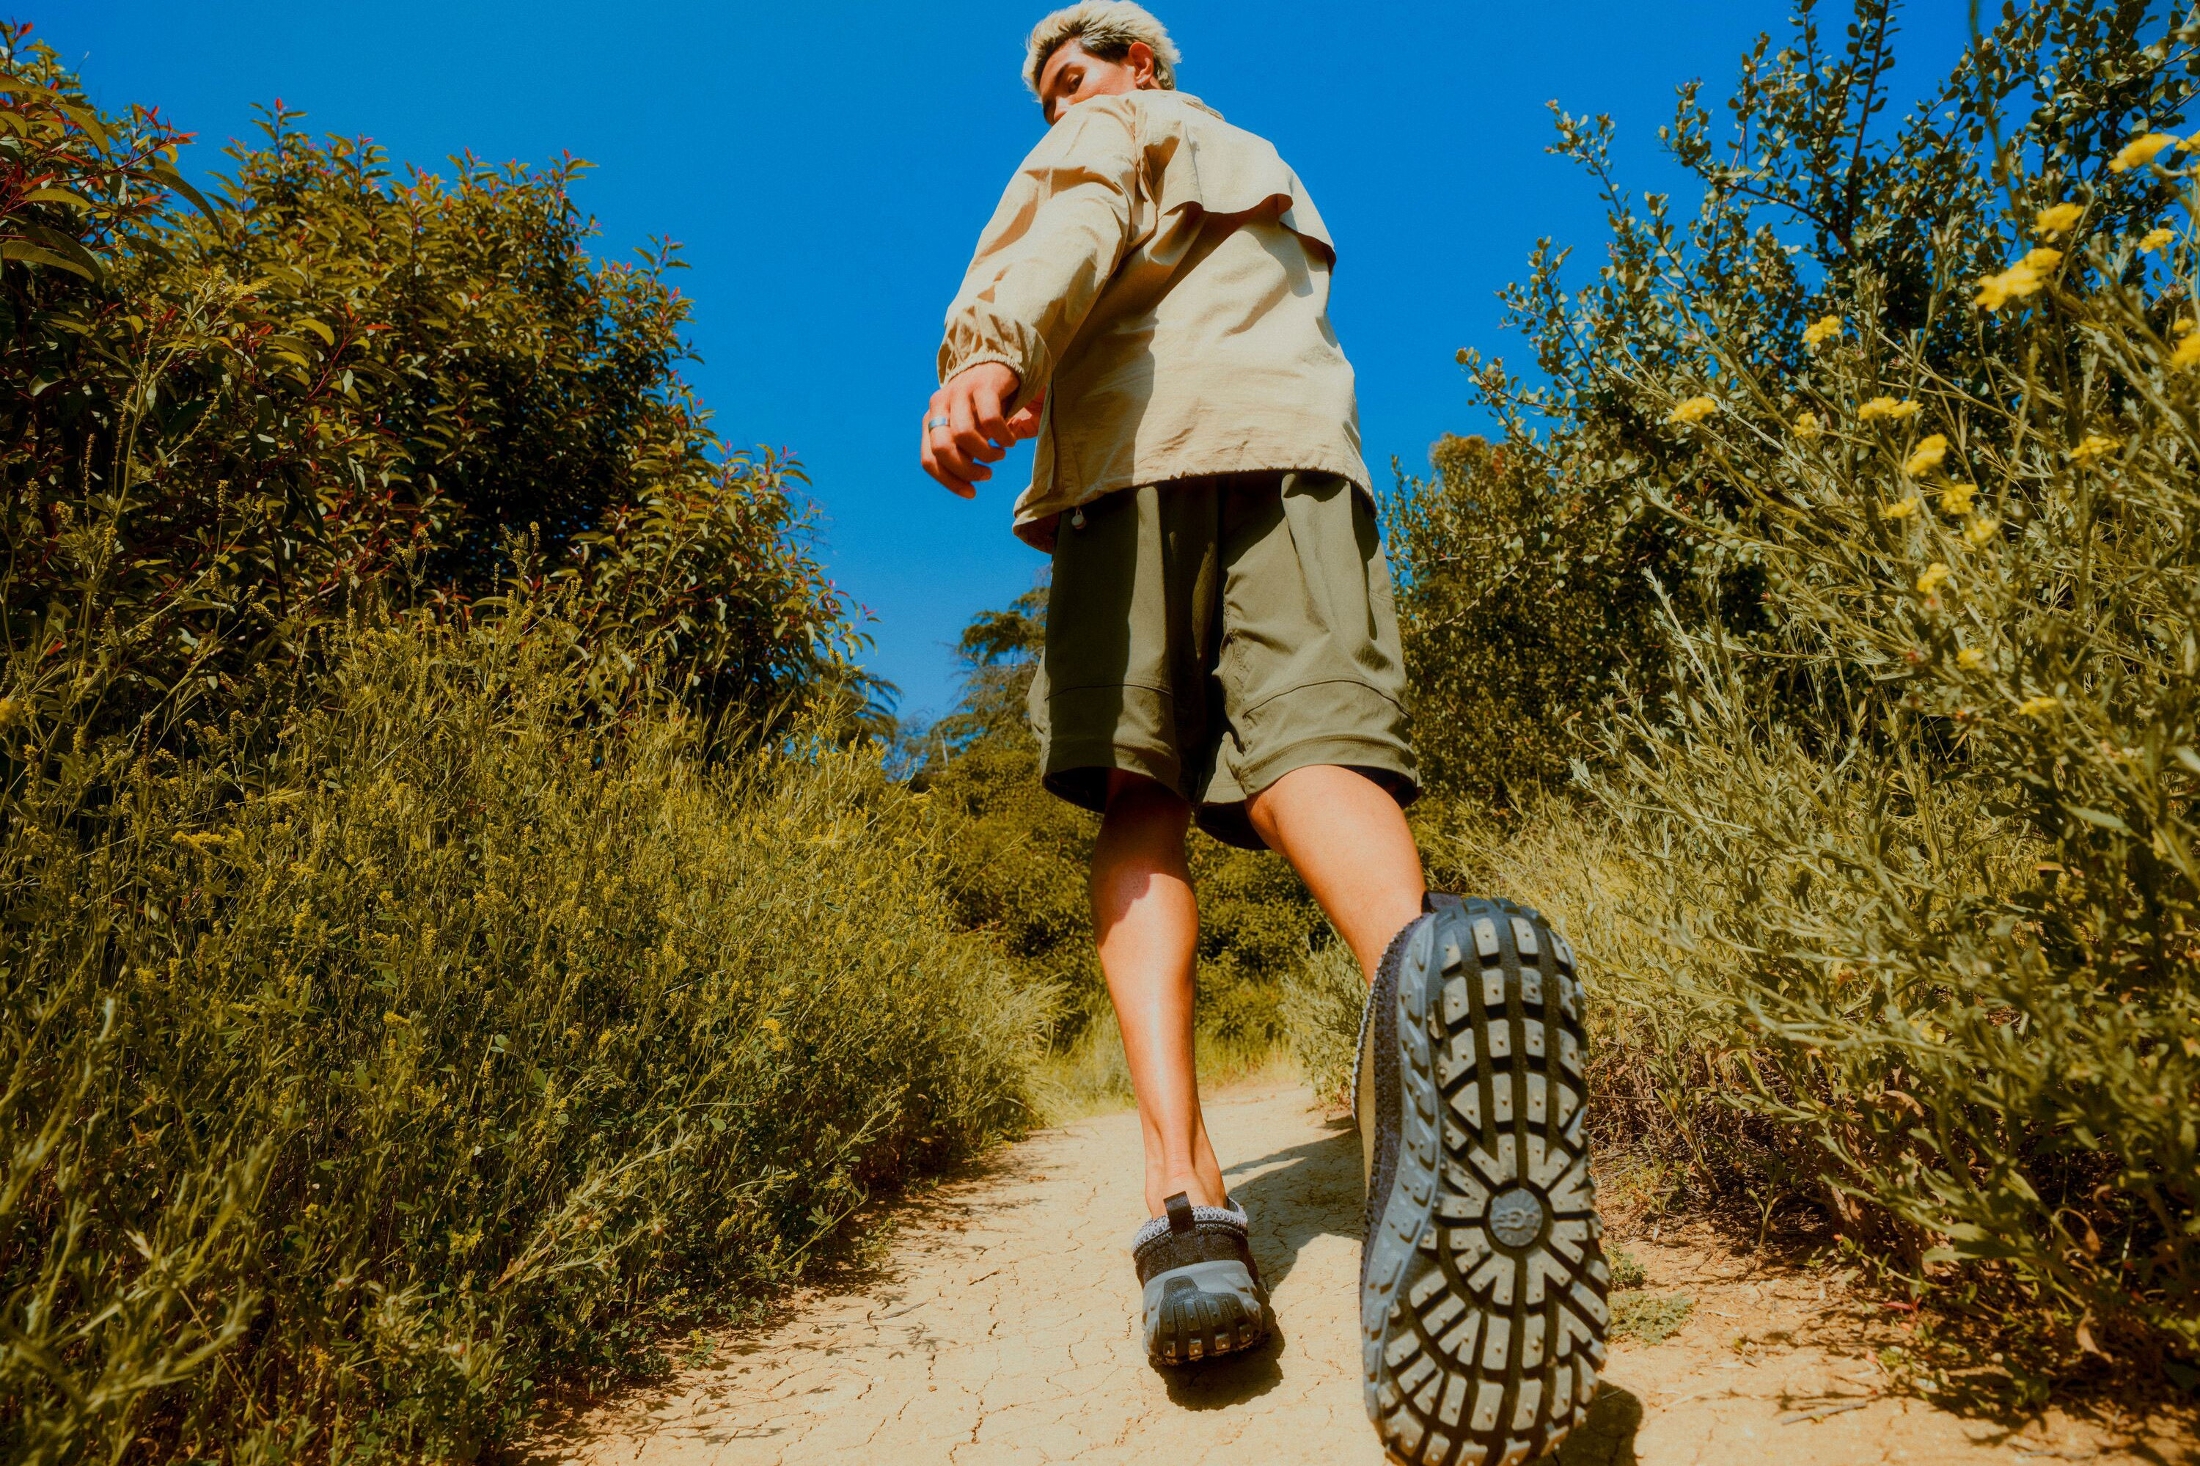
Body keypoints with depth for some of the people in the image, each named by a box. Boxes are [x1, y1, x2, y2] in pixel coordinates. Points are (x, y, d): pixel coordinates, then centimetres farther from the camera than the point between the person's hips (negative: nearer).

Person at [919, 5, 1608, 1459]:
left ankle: (1183, 1182, -26)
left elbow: (1071, 235, -2)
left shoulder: (1120, 132, 24)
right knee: (1310, 757, -19)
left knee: (1141, 809, -8)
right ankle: (1424, 958, -54)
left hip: (1138, 453, -3)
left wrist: (990, 356, -22)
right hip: (1297, 447, 4)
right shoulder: (1275, 181, 43)